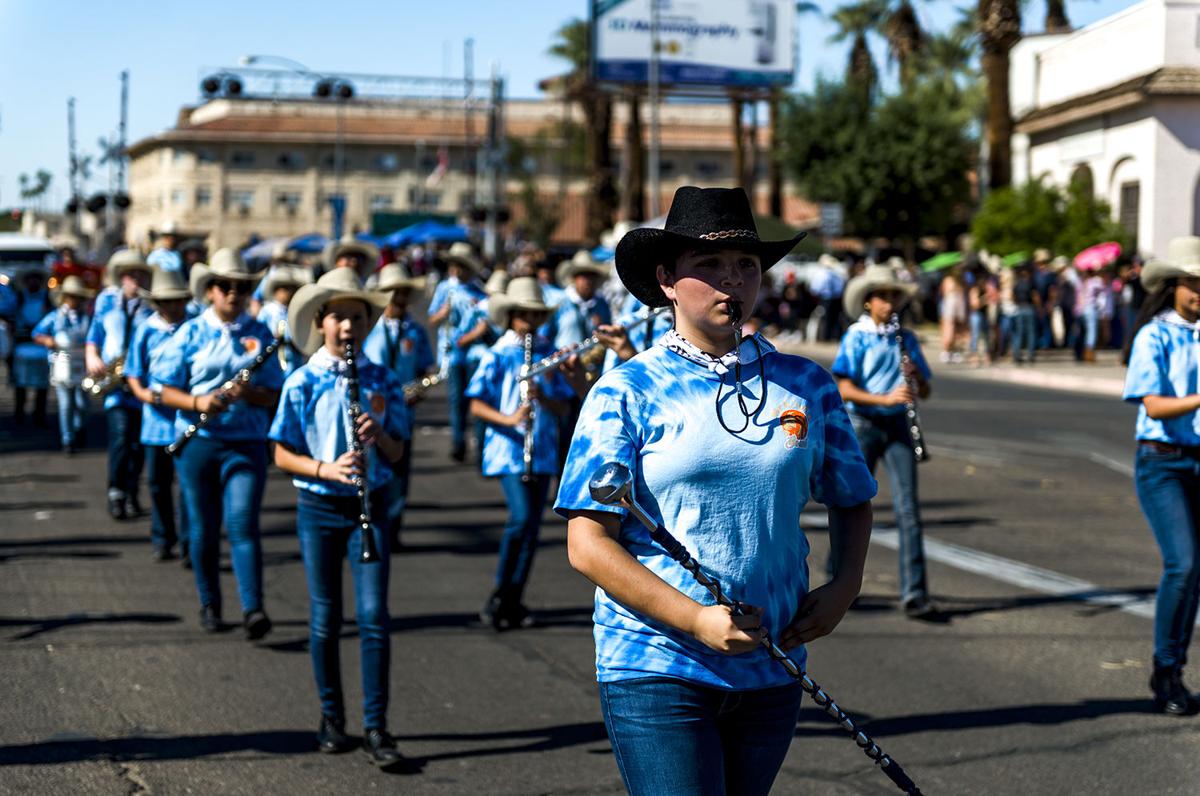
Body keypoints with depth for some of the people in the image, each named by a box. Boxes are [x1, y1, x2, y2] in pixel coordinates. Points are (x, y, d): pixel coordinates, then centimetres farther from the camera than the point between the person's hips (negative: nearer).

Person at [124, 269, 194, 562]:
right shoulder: (146, 331, 4)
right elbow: (133, 372, 6)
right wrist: (141, 392, -15)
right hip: (157, 417, 2)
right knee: (158, 482, 10)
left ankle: (188, 545, -1)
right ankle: (162, 541, 22)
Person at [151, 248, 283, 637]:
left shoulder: (261, 335, 7)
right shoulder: (190, 334, 4)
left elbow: (273, 394, 5)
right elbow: (163, 389, 1)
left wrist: (250, 394, -17)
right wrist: (197, 403, -18)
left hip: (246, 444, -1)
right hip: (197, 441, 1)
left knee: (243, 524, -13)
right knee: (203, 528, 7)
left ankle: (252, 609, -18)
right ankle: (209, 603, 22)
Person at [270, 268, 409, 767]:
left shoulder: (383, 382, 1)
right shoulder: (302, 384, -3)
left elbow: (397, 453, 4)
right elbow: (282, 456, -2)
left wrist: (379, 435, -18)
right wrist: (326, 469, -19)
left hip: (369, 504, 1)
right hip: (318, 508, 0)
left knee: (373, 615, -7)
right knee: (325, 618, 6)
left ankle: (376, 727, -5)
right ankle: (332, 718, 21)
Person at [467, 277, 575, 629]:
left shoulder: (548, 355, 10)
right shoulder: (498, 356, -2)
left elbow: (563, 407, 7)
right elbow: (476, 405, -5)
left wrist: (544, 397, -13)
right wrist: (509, 419, -20)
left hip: (542, 452, 5)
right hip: (509, 450, -5)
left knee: (532, 525, 5)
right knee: (522, 517, -18)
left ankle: (514, 600, 13)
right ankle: (498, 596, -5)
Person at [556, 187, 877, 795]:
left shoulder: (806, 385, 7)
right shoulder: (625, 392, -4)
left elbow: (852, 504, 19)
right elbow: (588, 545, -9)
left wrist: (843, 589, 0)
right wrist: (697, 620, -18)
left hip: (771, 672, 4)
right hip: (655, 673, -4)